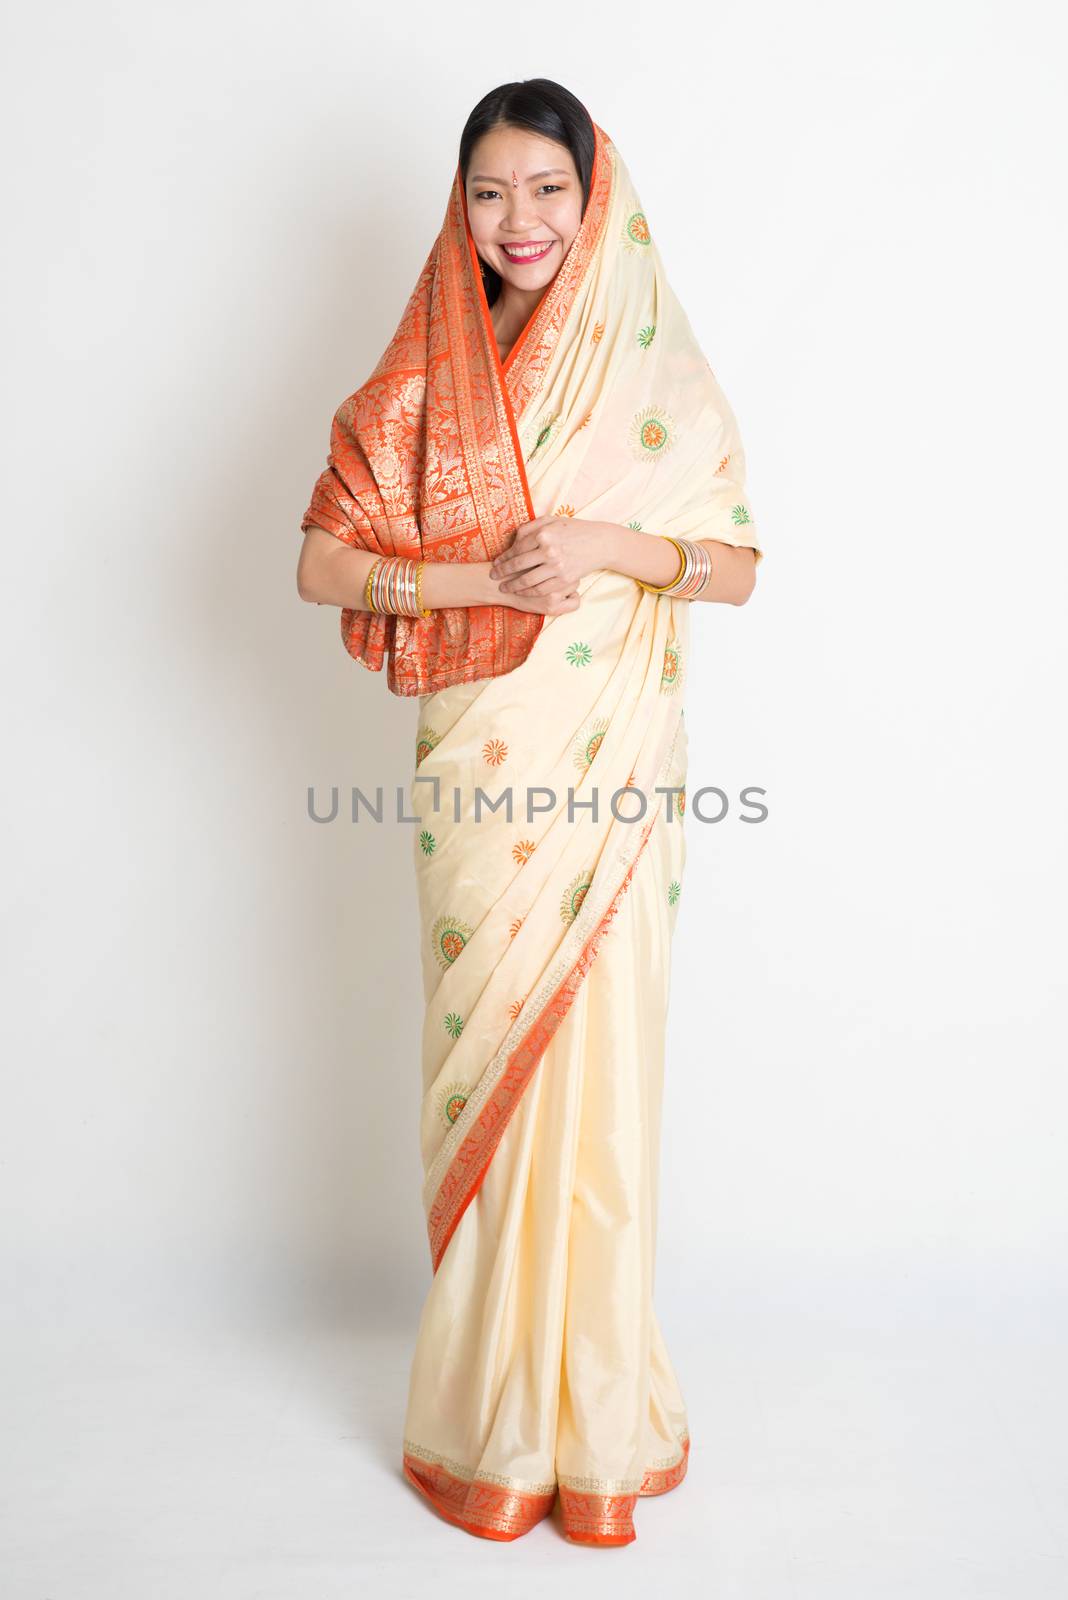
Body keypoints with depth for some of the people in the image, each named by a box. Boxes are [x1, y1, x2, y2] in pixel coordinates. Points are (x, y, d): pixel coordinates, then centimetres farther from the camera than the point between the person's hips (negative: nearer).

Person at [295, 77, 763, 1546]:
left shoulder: (661, 372, 5)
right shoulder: (420, 382, 5)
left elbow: (737, 567, 5)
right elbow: (321, 563, 3)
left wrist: (609, 547, -14)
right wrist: (476, 577, -13)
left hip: (615, 763, 0)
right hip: (480, 762, 0)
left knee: (602, 1055, 4)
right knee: (487, 1050, 6)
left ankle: (595, 1401, 25)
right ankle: (495, 1410, 25)